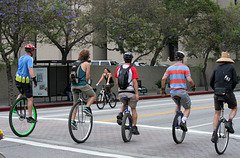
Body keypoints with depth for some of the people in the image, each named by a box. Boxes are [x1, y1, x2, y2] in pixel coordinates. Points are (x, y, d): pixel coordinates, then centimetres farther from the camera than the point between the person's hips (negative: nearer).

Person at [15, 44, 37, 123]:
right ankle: (30, 118, 2)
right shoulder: (29, 58, -12)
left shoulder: (21, 58, 14)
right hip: (26, 81, -8)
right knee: (30, 99, 0)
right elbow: (30, 69, -25)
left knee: (22, 93, 32)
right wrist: (34, 79, -29)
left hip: (18, 79, 8)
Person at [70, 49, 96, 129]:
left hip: (73, 86, 6)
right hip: (82, 85, -6)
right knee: (93, 95, 19)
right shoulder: (86, 64, -4)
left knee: (75, 103, 15)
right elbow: (87, 77, -6)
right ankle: (87, 107, -3)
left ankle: (72, 120, 8)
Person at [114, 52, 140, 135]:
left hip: (121, 92, 4)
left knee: (124, 104, 31)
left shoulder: (118, 68, 7)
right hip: (130, 91, -3)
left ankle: (120, 115, 3)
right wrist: (137, 94, -11)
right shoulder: (132, 69, -6)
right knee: (133, 109, 11)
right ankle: (134, 128, 8)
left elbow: (117, 82, 9)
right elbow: (135, 81, -12)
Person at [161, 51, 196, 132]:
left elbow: (163, 79, -1)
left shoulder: (170, 68, 9)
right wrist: (193, 86, 7)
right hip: (182, 91, -4)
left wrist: (163, 89, 9)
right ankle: (183, 121, -10)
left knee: (178, 104, 31)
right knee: (187, 108, 14)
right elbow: (189, 80, -11)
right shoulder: (185, 68, -2)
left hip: (172, 92, 4)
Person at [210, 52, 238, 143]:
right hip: (228, 92, -3)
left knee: (217, 114, 10)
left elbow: (211, 82, 12)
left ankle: (214, 134, 1)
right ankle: (229, 122, -3)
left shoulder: (216, 68, 12)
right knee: (234, 108, 22)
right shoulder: (231, 67, 4)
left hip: (217, 93, 3)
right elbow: (235, 81, -2)